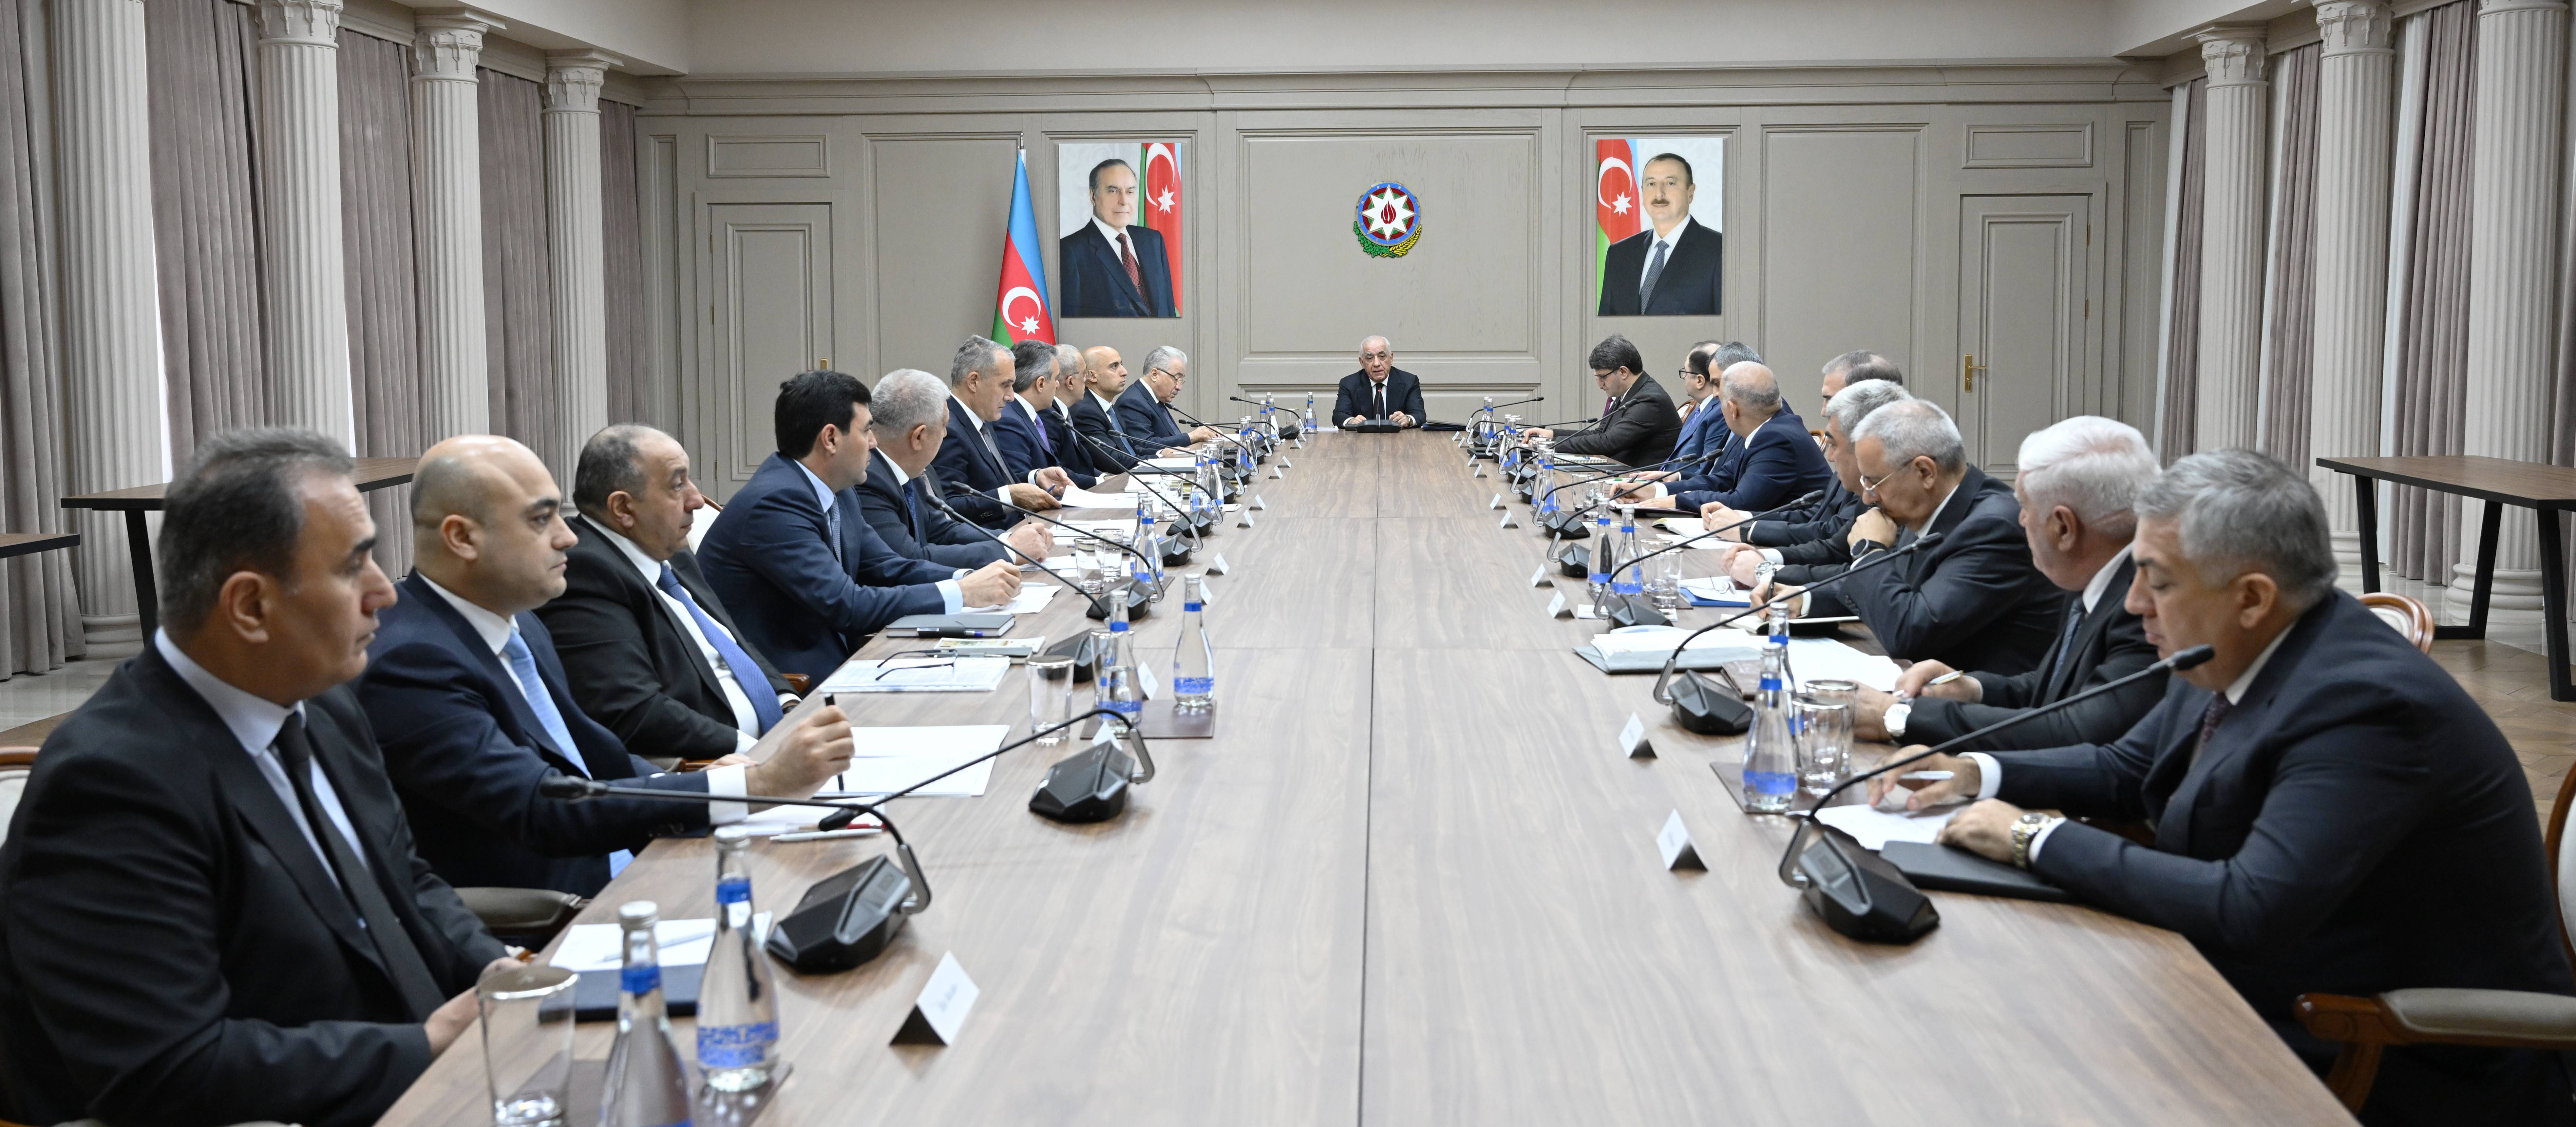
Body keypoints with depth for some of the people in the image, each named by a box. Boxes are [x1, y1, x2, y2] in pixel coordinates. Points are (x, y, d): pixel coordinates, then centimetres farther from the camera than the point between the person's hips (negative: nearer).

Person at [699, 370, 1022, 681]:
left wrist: (966, 578, -7)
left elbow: (888, 568, 11)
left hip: (830, 656, 9)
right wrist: (962, 594, -22)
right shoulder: (775, 503, -21)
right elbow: (845, 605, -25)